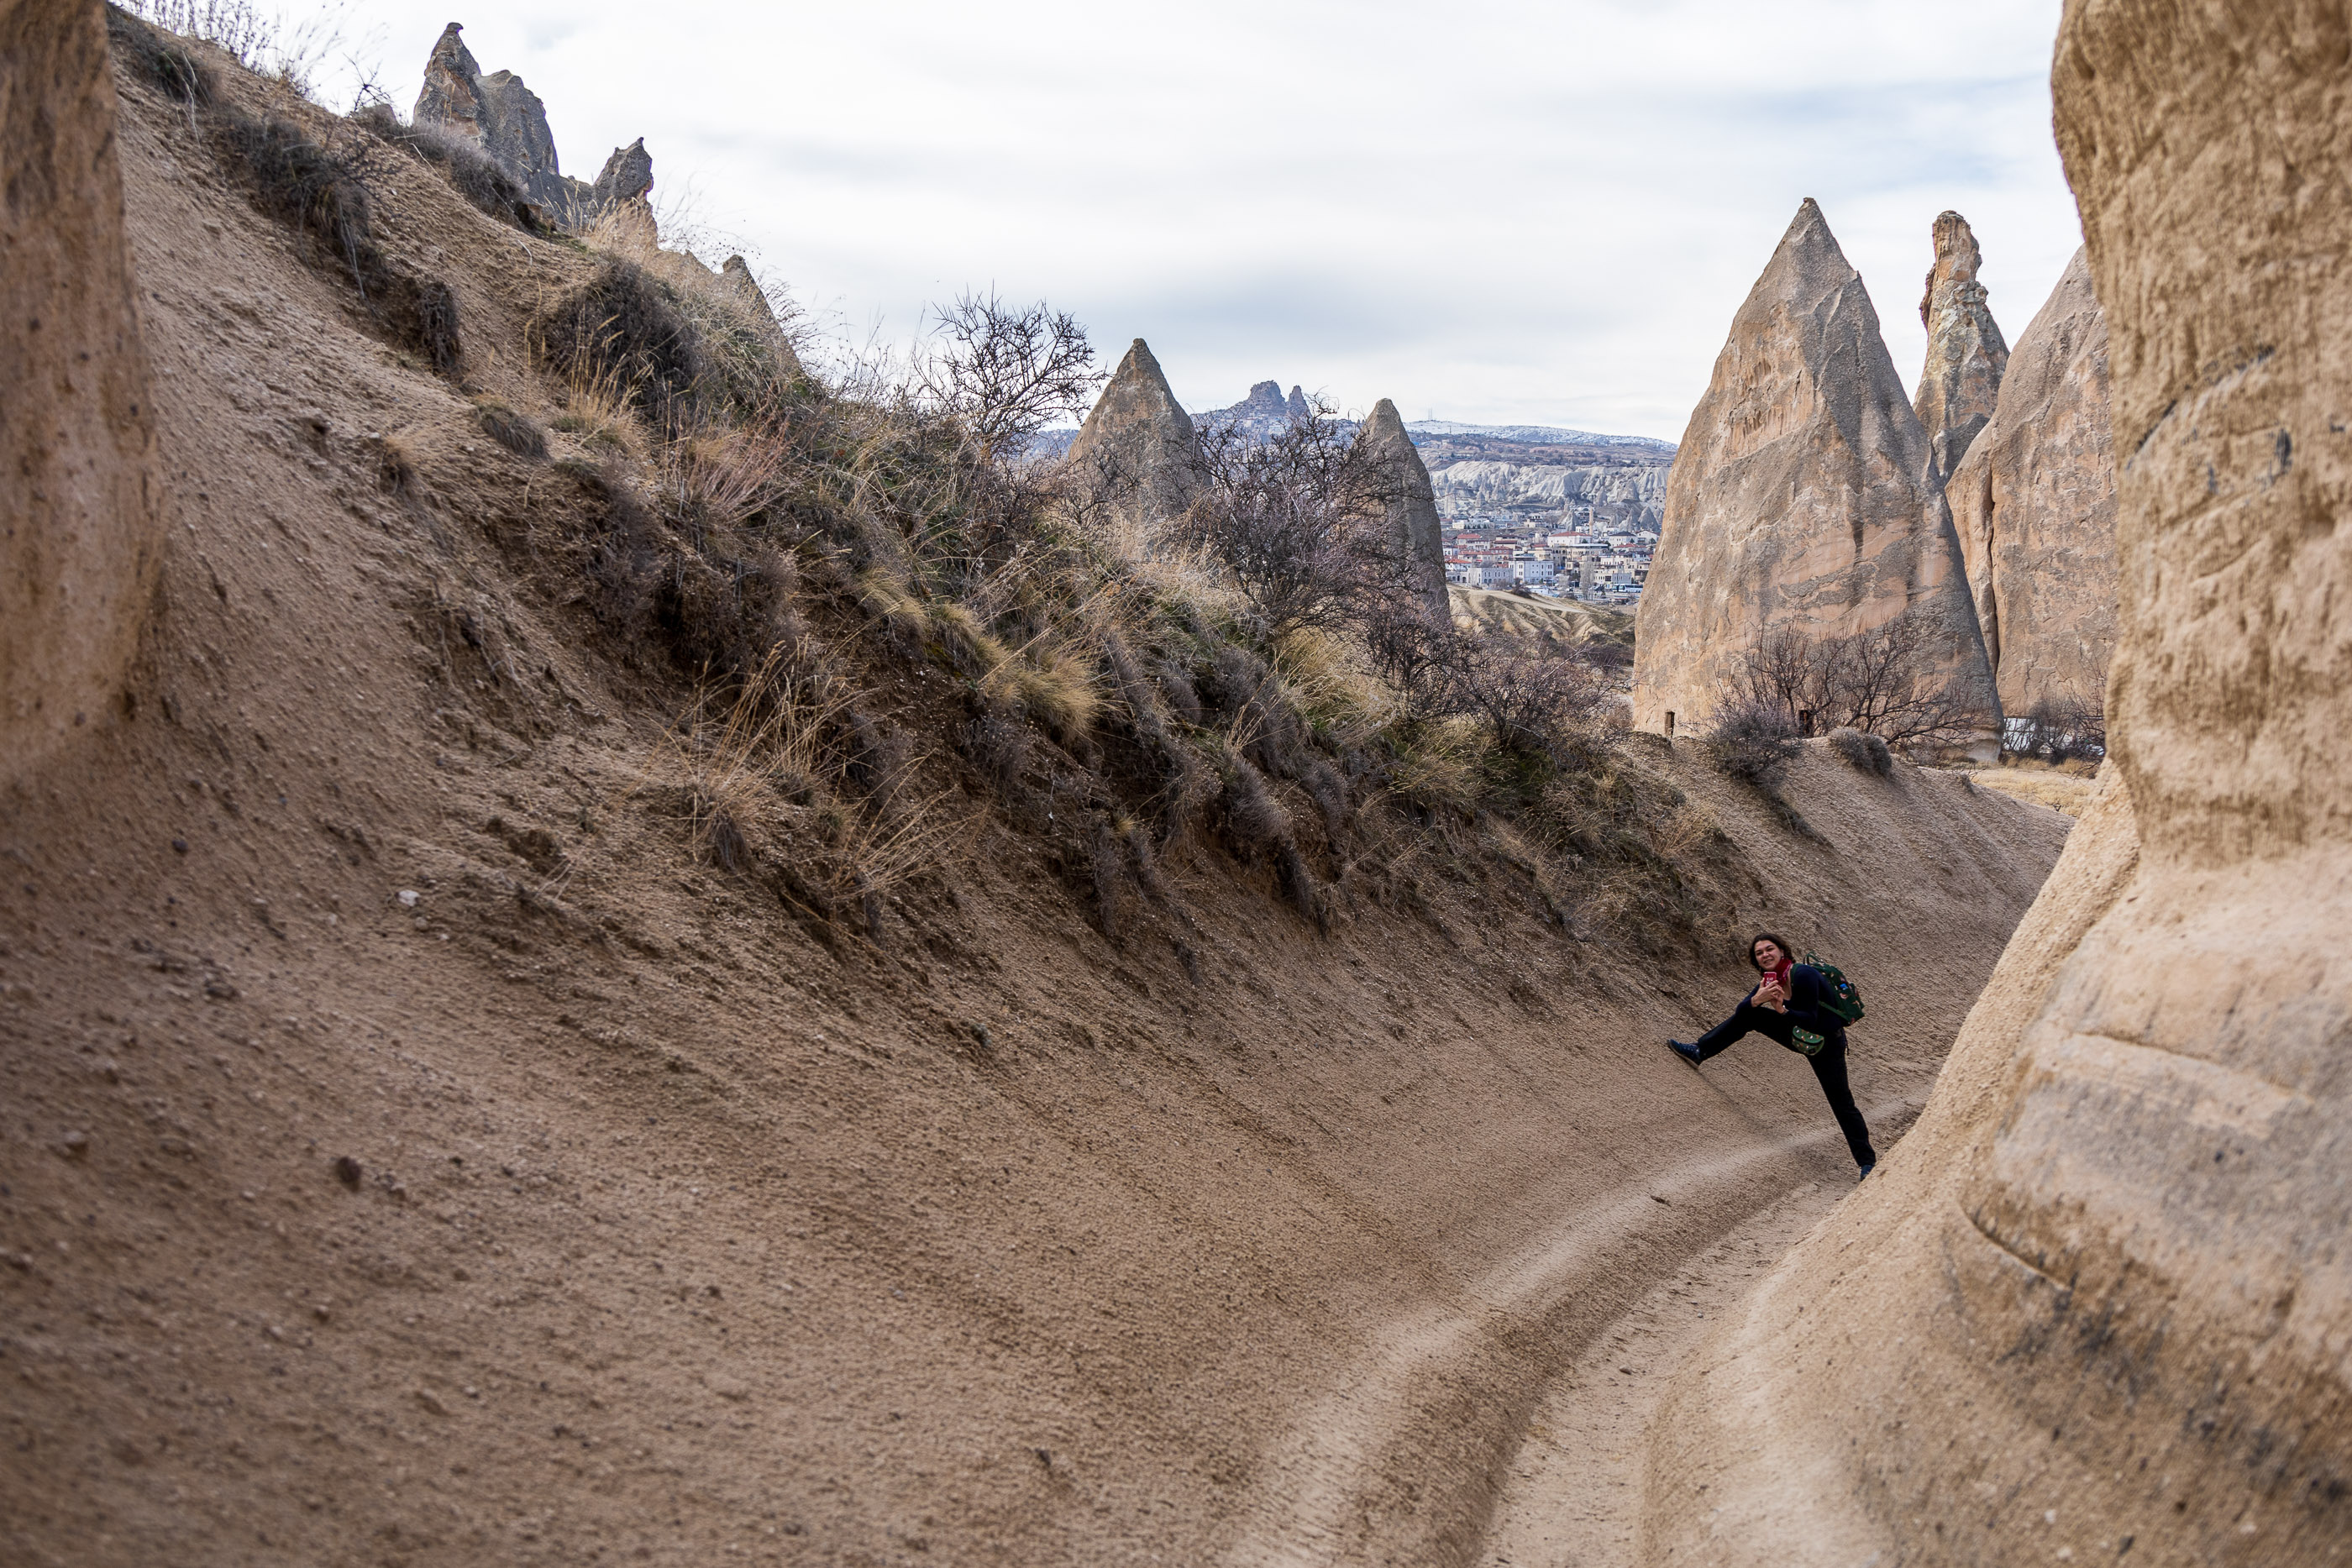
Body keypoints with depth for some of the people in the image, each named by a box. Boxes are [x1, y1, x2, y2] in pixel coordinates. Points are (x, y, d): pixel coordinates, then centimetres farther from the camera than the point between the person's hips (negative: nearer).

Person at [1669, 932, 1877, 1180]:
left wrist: (1782, 1010, -43)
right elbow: (1741, 1010, -8)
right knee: (1749, 1015, 2)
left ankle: (1867, 1161, 6)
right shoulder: (1770, 980, -4)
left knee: (1842, 1103, -5)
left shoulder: (1803, 975, -27)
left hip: (1827, 1041, -7)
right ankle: (1699, 1051, 13)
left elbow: (1810, 1020, -29)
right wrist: (1757, 999, -28)